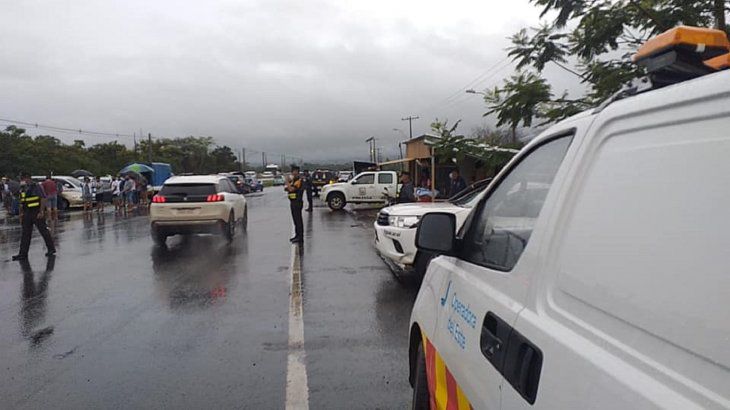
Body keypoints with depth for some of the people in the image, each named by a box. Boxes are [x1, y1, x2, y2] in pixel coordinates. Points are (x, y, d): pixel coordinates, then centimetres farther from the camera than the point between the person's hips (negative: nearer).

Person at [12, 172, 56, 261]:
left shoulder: (36, 187, -7)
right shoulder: (23, 190, 15)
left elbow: (43, 199, -13)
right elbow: (22, 203, 19)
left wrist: (41, 212, -18)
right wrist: (21, 214, 14)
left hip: (37, 213, -7)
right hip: (27, 214, 7)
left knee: (44, 231, 1)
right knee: (25, 234, 4)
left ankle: (51, 249, 13)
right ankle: (23, 254, 5)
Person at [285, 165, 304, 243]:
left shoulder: (299, 181, -14)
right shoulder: (293, 181, 17)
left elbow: (291, 189, -25)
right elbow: (286, 189, 17)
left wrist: (287, 181, -14)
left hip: (297, 202, -10)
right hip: (293, 202, 10)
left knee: (298, 220, -7)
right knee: (295, 220, 15)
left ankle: (300, 237, -4)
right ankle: (297, 235, 23)